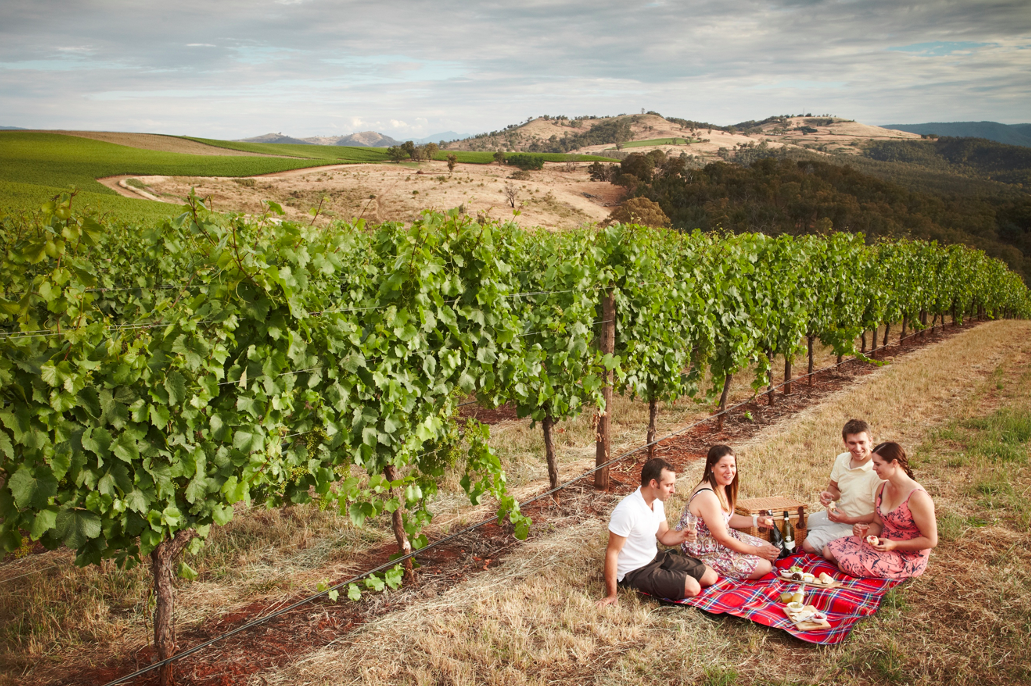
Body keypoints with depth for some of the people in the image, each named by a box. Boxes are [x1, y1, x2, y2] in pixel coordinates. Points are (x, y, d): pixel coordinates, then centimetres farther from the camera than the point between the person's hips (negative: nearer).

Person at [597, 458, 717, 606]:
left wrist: (682, 535, -13)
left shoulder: (657, 502, -1)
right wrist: (611, 595, -24)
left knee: (710, 577, 6)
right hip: (635, 572, -9)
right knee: (692, 588, -23)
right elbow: (612, 552, -25)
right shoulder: (627, 510, -28)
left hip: (656, 558, 9)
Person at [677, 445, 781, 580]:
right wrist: (756, 551, -14)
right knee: (764, 566, -10)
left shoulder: (722, 486, -1)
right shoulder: (708, 497, -31)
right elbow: (723, 538, -23)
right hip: (706, 553, -10)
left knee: (771, 551, 12)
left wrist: (756, 521, 1)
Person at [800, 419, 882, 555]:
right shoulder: (841, 459, -3)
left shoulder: (877, 471, -25)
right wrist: (828, 495, -9)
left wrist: (848, 520, -26)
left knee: (809, 545, -17)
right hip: (838, 513, 8)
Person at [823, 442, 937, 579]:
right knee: (829, 551, -1)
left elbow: (931, 540, -20)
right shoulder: (882, 489, 2)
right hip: (882, 544, 8)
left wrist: (894, 545, -26)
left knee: (846, 564, -22)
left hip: (907, 558, -8)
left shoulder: (917, 496, -24)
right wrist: (864, 531, -13)